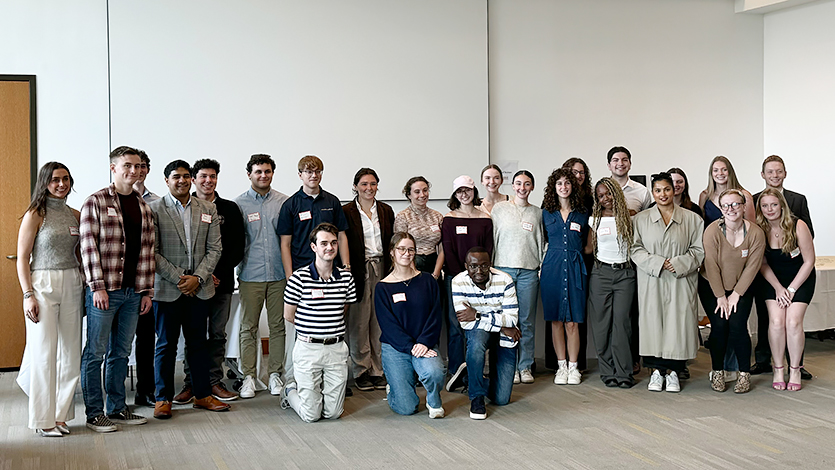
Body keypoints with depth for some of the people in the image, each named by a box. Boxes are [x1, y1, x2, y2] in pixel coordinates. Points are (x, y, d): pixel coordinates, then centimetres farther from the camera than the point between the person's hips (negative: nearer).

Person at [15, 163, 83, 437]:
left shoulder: (75, 215, 11)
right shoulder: (35, 215, -3)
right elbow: (22, 258, -5)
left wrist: (84, 287, 11)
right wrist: (28, 295, -12)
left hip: (72, 287, 5)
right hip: (42, 285, -5)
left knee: (70, 352, 5)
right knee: (44, 352, -2)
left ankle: (60, 414, 15)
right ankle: (44, 419, 7)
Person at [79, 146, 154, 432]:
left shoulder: (144, 207, 13)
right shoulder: (96, 202, -4)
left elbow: (147, 251, 13)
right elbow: (88, 247, -9)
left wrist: (147, 291, 8)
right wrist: (97, 287, -14)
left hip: (133, 292, 5)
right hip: (103, 290, -5)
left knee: (121, 352, 12)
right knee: (95, 352, 2)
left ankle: (117, 408, 21)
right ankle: (94, 413, 10)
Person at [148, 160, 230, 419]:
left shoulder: (208, 209, 8)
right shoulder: (154, 209, -2)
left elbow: (214, 249, 6)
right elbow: (152, 252, -7)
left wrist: (198, 277, -8)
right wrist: (178, 279, -12)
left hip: (199, 288, 3)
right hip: (166, 289, -3)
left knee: (198, 343, 11)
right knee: (166, 345, 5)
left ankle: (203, 395, 20)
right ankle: (163, 398, 14)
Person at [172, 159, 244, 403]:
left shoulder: (230, 209, 9)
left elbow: (238, 248, 5)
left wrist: (218, 273, -6)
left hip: (222, 282, 2)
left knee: (218, 334, 6)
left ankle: (214, 381, 14)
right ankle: (191, 383, 10)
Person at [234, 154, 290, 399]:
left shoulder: (284, 202, 6)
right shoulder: (239, 204, 3)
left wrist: (291, 268, 3)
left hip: (279, 274, 1)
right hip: (250, 275, -1)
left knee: (278, 325, 6)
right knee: (248, 327, 3)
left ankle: (275, 374, 17)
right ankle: (248, 377, 11)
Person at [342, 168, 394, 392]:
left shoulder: (386, 211, 11)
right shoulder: (346, 212, -1)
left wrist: (392, 269, 7)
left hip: (382, 269, 3)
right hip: (358, 270, -3)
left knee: (380, 321, 5)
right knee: (359, 322, -1)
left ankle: (378, 369, 13)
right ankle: (361, 370, 10)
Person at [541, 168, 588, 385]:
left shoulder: (582, 214, 8)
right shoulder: (547, 213, 8)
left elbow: (586, 243, 16)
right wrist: (557, 250, 9)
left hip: (574, 267, -1)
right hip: (553, 267, 1)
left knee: (572, 322, -1)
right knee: (556, 320, 3)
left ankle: (573, 367, 8)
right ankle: (562, 366, 12)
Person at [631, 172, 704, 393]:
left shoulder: (692, 219, 7)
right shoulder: (641, 219, 8)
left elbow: (699, 250, 4)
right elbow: (635, 249, 2)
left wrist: (678, 264, -11)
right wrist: (658, 263, -11)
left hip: (680, 282, 0)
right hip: (651, 283, 0)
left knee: (677, 323, -3)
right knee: (653, 322, -1)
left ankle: (673, 371, 8)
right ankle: (656, 371, 10)